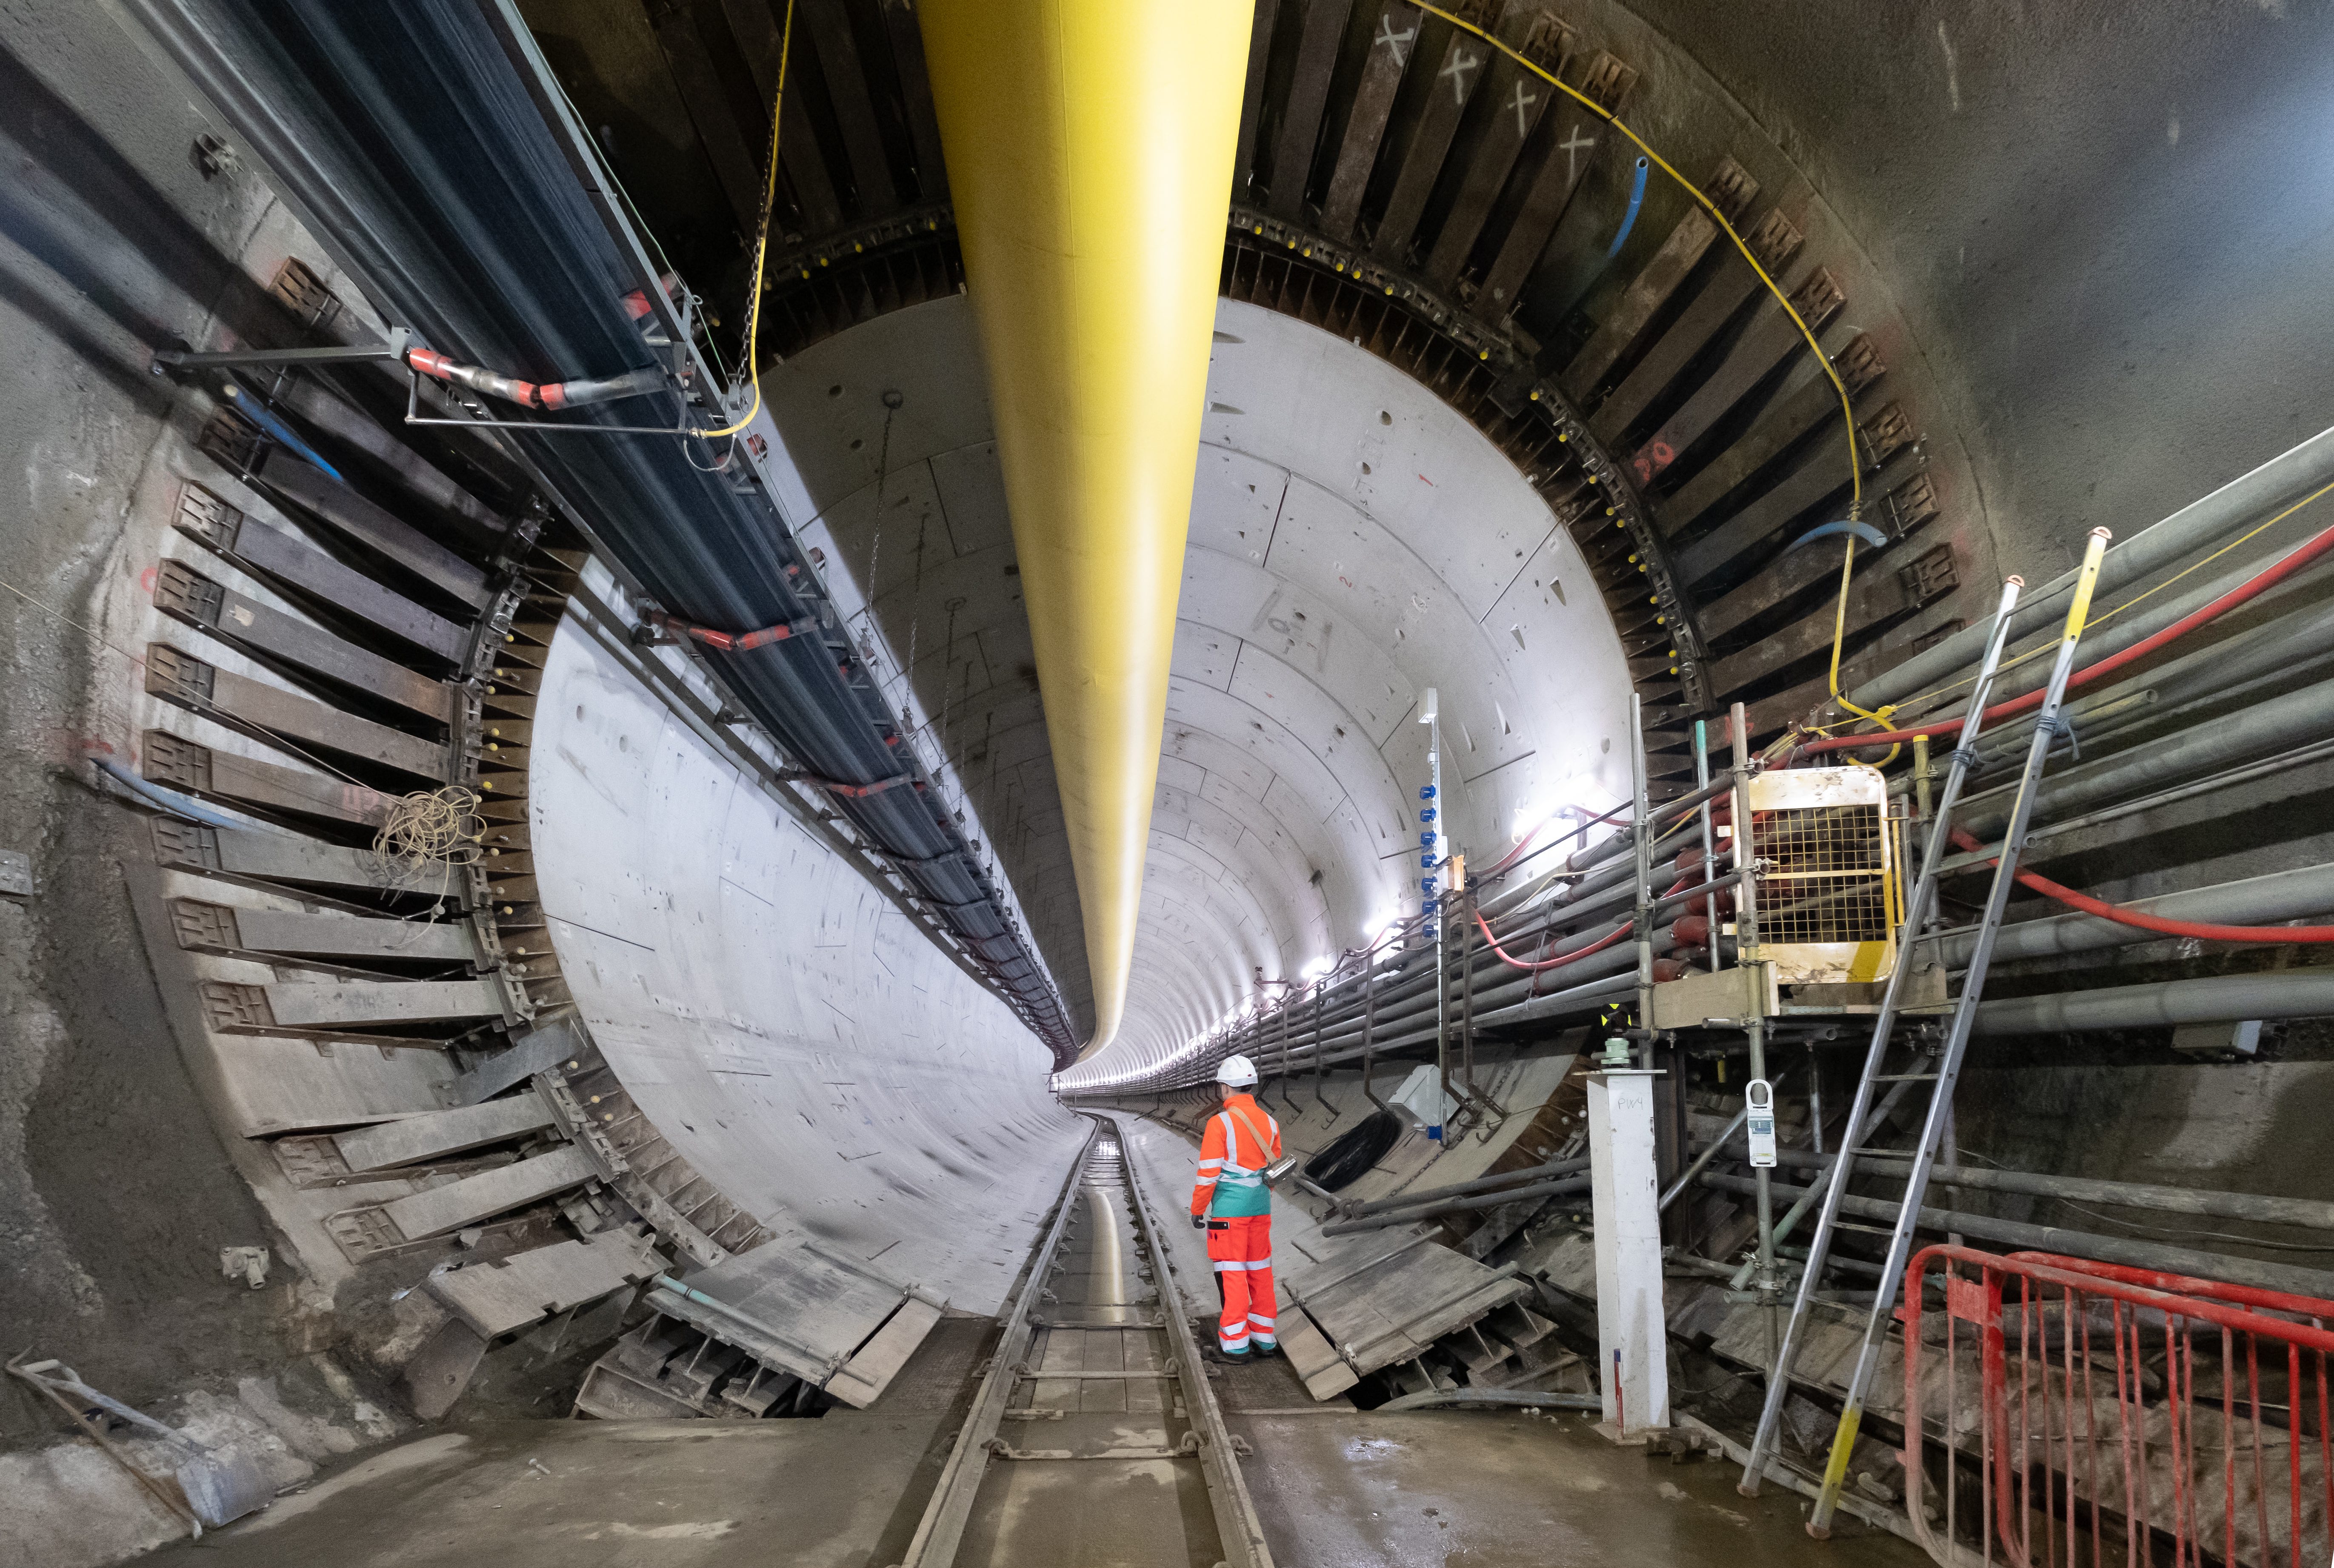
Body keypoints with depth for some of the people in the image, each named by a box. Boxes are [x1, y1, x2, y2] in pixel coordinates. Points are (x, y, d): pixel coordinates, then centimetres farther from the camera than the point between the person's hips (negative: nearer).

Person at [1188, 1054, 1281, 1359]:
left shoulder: (1220, 1123, -15)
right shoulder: (1269, 1123, 4)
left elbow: (1209, 1173, -14)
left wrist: (1197, 1210, -3)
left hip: (1228, 1209, -6)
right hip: (1261, 1208, 6)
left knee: (1232, 1274, 1)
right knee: (1260, 1271, 15)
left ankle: (1235, 1344, 5)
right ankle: (1264, 1337, 23)